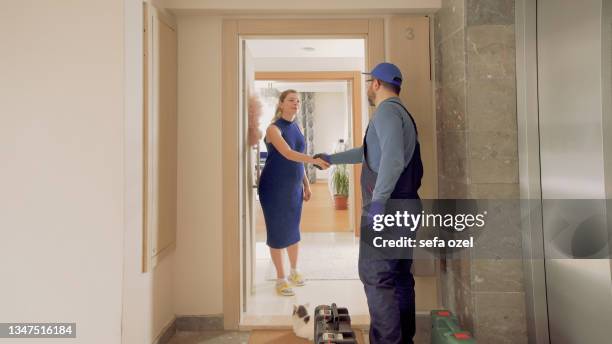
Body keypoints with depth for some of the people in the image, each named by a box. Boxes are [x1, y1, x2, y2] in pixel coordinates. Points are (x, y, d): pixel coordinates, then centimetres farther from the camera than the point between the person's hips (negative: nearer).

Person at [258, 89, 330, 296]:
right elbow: (288, 154, -28)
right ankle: (280, 279, 15)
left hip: (294, 187, 7)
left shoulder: (296, 127, 9)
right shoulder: (274, 128, -13)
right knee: (277, 231, 1)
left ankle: (294, 271, 33)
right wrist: (314, 160, -39)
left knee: (293, 229, 15)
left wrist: (306, 185, 13)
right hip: (274, 188, -6)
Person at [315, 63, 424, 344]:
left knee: (375, 276, -6)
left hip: (387, 207, -10)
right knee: (400, 276, 13)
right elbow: (367, 152, 33)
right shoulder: (402, 114, 23)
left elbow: (392, 158, -25)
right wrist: (331, 158, 40)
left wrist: (378, 200, -26)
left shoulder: (387, 110, -8)